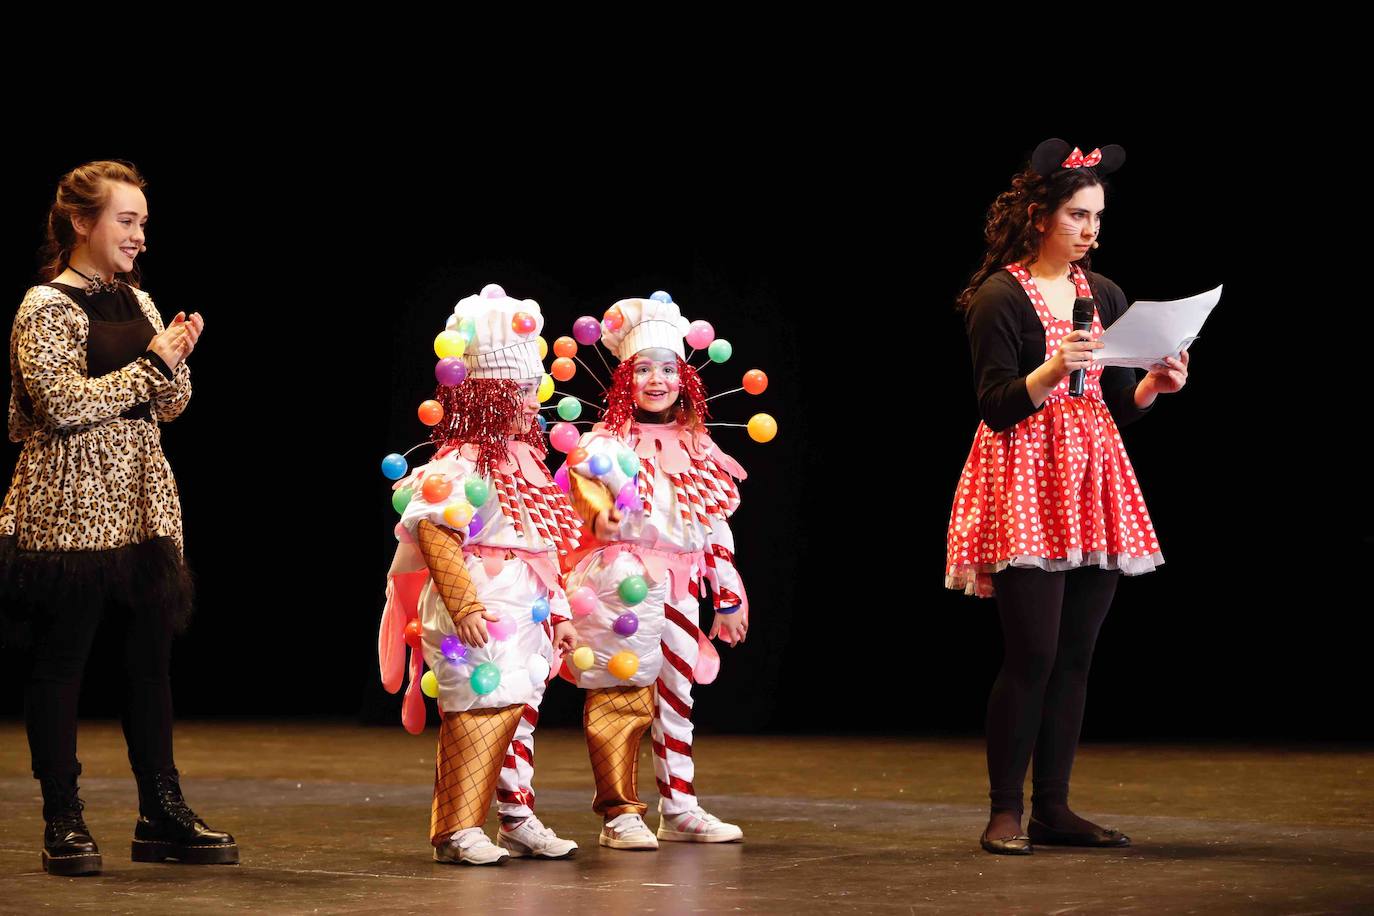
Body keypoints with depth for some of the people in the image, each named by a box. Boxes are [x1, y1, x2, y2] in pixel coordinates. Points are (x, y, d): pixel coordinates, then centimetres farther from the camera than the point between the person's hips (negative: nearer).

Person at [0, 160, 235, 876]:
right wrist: (149, 365, -12)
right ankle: (63, 822, 7)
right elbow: (64, 404, -18)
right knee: (60, 661, 0)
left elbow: (169, 406, 15)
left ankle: (162, 815, 14)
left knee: (151, 656, 7)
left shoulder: (138, 302, 14)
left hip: (142, 503, 7)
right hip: (68, 508, -7)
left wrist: (176, 359, -5)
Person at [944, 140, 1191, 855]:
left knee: (1075, 655, 5)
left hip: (1093, 483, 6)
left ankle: (1052, 808, 11)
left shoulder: (1104, 295, 14)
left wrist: (1154, 385, -3)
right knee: (1032, 654, -10)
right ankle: (1005, 812, -1)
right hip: (1024, 483, -6)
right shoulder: (999, 298, -5)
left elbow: (1119, 408, 16)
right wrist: (1051, 373, -25)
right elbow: (996, 408, -10)